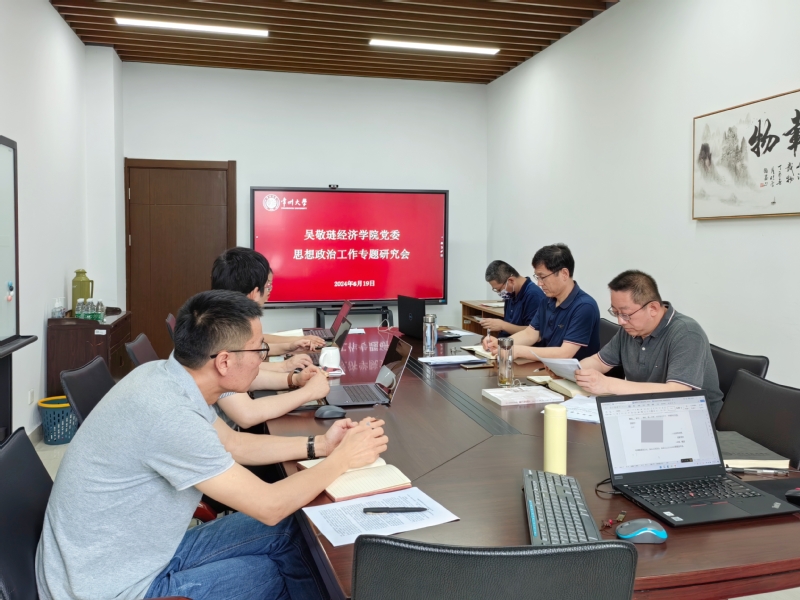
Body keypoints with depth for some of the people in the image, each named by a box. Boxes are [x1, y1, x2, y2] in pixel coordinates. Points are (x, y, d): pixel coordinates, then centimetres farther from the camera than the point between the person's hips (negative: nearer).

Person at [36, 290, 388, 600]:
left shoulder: (165, 376, -6)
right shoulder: (167, 414, -33)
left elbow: (231, 444, 10)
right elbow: (270, 506, -25)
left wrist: (319, 446, 3)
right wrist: (342, 459, -12)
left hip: (142, 554, 7)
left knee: (285, 532, 6)